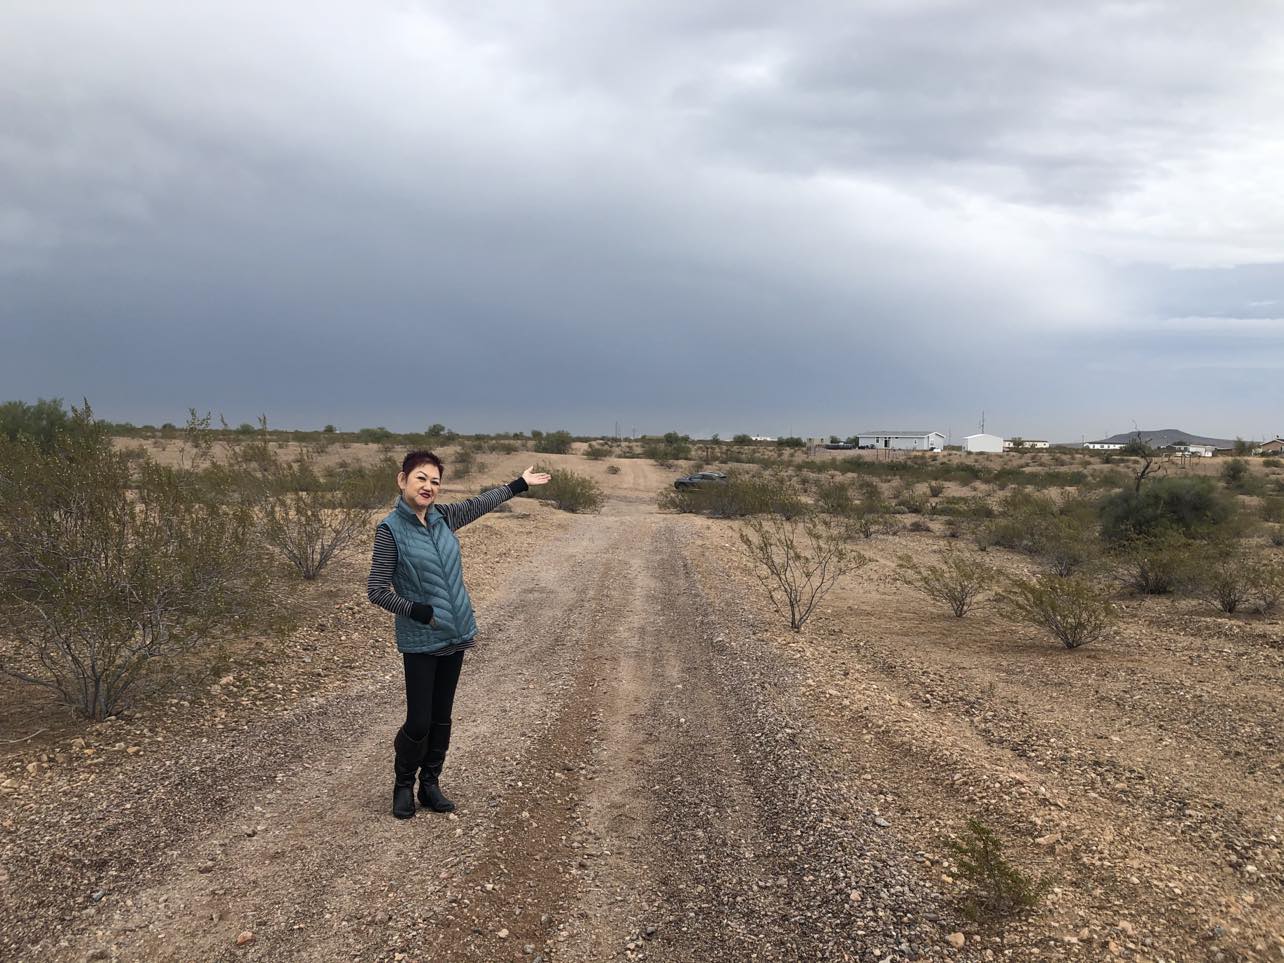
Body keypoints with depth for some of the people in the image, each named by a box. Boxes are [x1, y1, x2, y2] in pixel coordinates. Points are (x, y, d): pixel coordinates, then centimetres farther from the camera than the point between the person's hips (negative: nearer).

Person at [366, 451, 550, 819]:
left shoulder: (442, 517, 3)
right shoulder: (390, 529, -12)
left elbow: (479, 504, 21)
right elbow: (376, 590, -11)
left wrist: (519, 484, 30)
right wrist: (418, 612, -19)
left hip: (455, 636, 6)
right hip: (420, 642, -5)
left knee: (441, 719, 13)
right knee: (418, 723, -1)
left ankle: (430, 785, 28)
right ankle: (403, 786, 24)